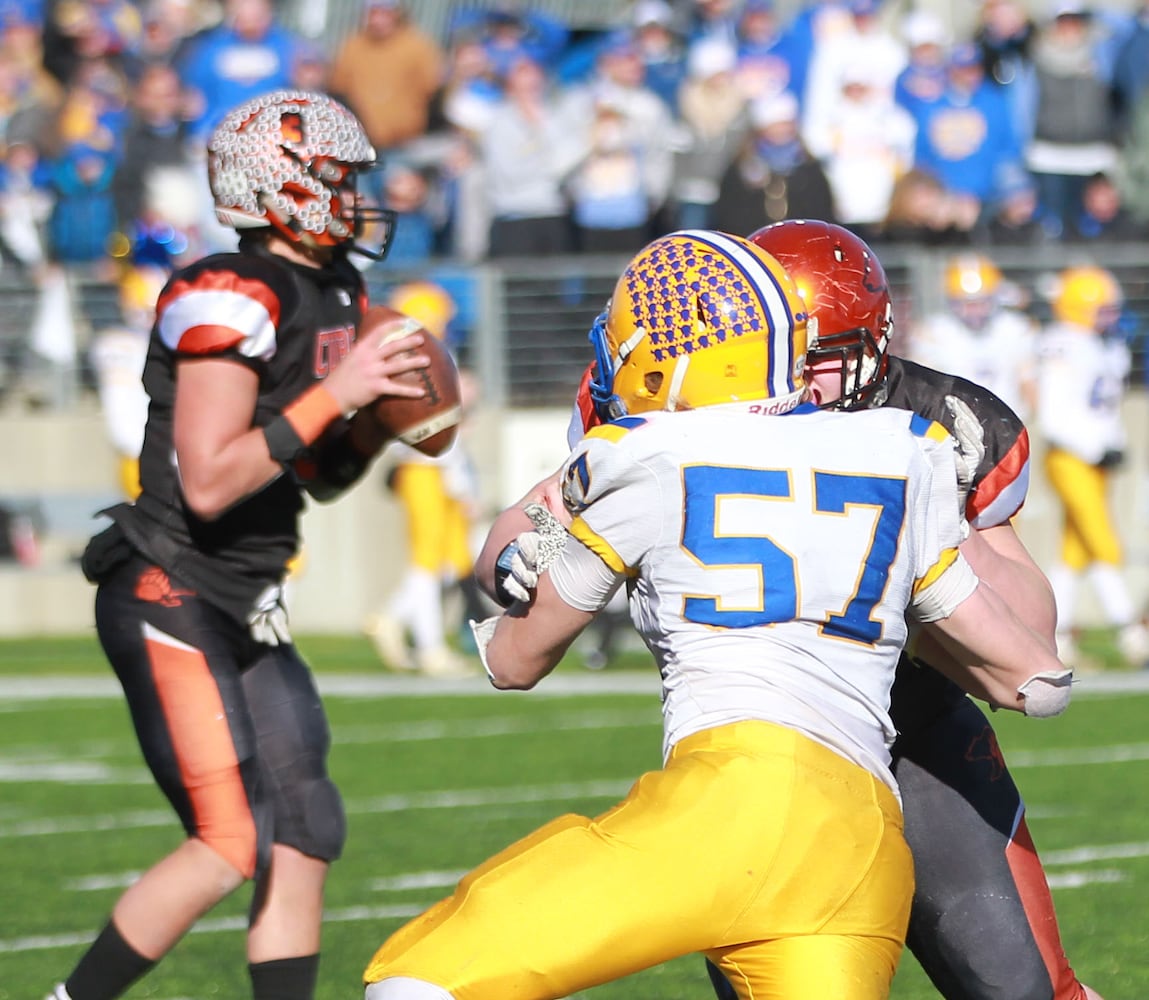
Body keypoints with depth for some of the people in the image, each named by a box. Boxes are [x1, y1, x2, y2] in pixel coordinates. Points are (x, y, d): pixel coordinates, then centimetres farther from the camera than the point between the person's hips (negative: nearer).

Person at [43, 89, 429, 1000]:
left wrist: (381, 416, 0)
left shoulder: (335, 300, 11)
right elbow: (207, 482, -25)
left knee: (303, 843, 6)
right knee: (230, 847, -13)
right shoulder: (229, 302, -19)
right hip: (171, 602, -10)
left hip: (242, 611, 10)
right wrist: (334, 393, -24)